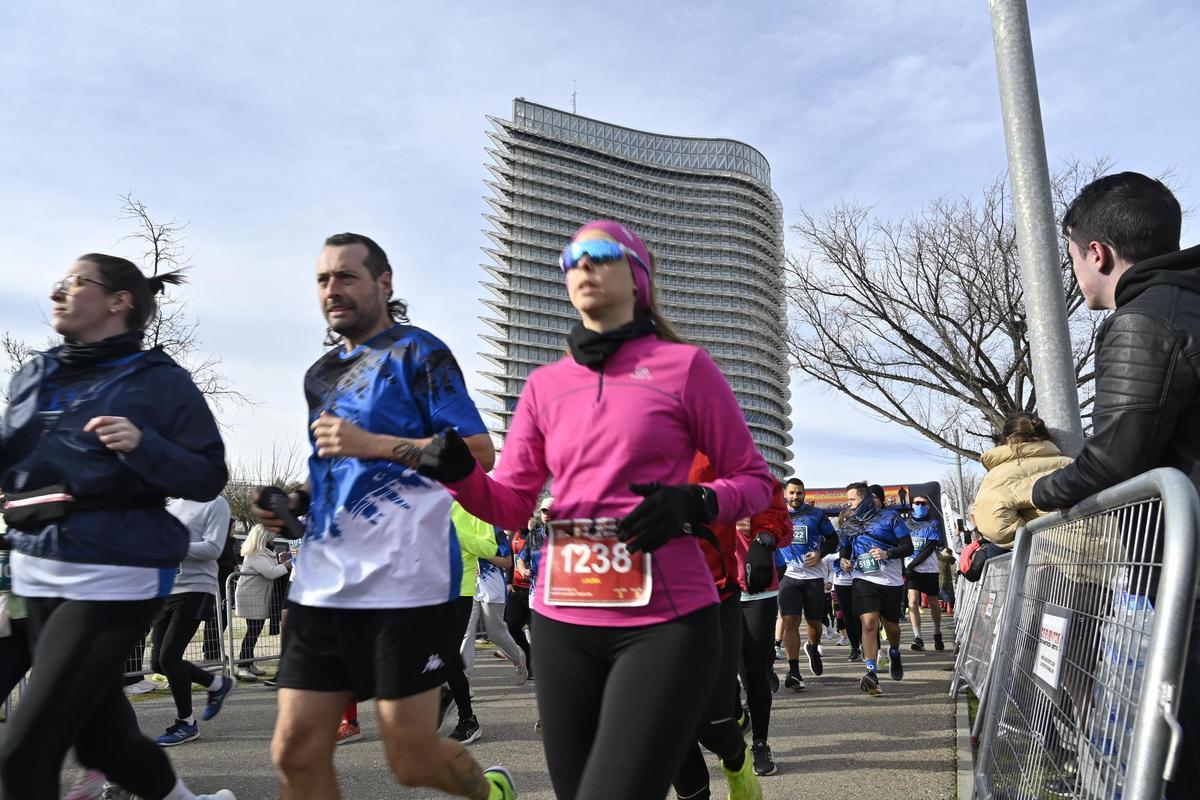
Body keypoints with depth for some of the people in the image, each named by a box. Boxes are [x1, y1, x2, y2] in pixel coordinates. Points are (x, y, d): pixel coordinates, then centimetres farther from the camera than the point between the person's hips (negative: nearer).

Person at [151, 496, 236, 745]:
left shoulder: (215, 504, -5)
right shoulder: (173, 505, 15)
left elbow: (213, 548, -15)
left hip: (195, 590, -7)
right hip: (167, 591, 8)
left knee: (168, 656, -11)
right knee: (158, 662, 7)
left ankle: (186, 723, 9)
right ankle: (217, 684, 28)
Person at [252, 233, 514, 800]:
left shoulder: (418, 353, -3)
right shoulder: (321, 374, 19)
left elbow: (479, 451, -11)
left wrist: (374, 444, -19)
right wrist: (295, 502, 9)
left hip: (402, 581, -7)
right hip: (322, 582, 7)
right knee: (296, 753, 6)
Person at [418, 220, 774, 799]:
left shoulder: (684, 365, -2)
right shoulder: (545, 385, 10)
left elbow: (755, 480, 3)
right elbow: (510, 505, 6)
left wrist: (692, 504, -17)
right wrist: (460, 473, -14)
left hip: (664, 622, -4)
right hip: (562, 624, 5)